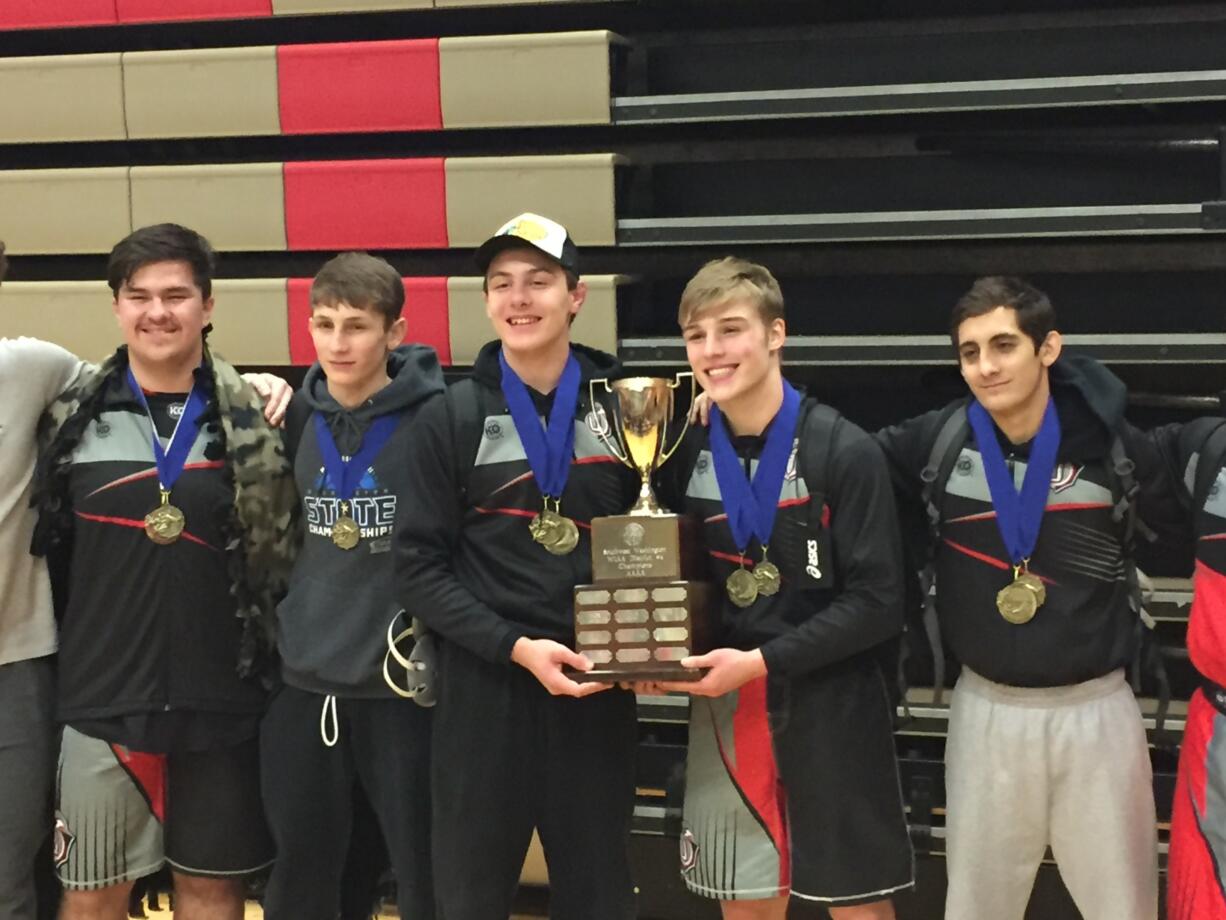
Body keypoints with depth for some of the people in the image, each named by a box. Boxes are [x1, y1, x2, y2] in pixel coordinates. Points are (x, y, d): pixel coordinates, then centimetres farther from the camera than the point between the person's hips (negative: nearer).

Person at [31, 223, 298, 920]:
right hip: (102, 701, 0)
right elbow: (43, 542, 8)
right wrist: (52, 655, 4)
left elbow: (282, 551, 5)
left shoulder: (254, 418, 0)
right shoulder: (74, 416, 1)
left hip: (220, 700, 0)